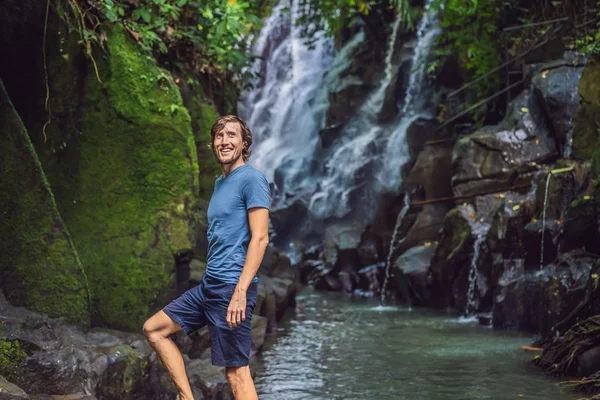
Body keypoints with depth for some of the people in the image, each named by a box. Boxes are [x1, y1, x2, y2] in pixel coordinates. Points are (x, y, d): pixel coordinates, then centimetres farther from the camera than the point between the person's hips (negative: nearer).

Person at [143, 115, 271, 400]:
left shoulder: (252, 179, -9)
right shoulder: (220, 183, 17)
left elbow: (260, 238, -17)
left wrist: (241, 290, -24)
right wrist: (211, 281, 19)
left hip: (231, 288, -10)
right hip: (208, 285, 10)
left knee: (237, 372, -9)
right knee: (153, 329, 13)